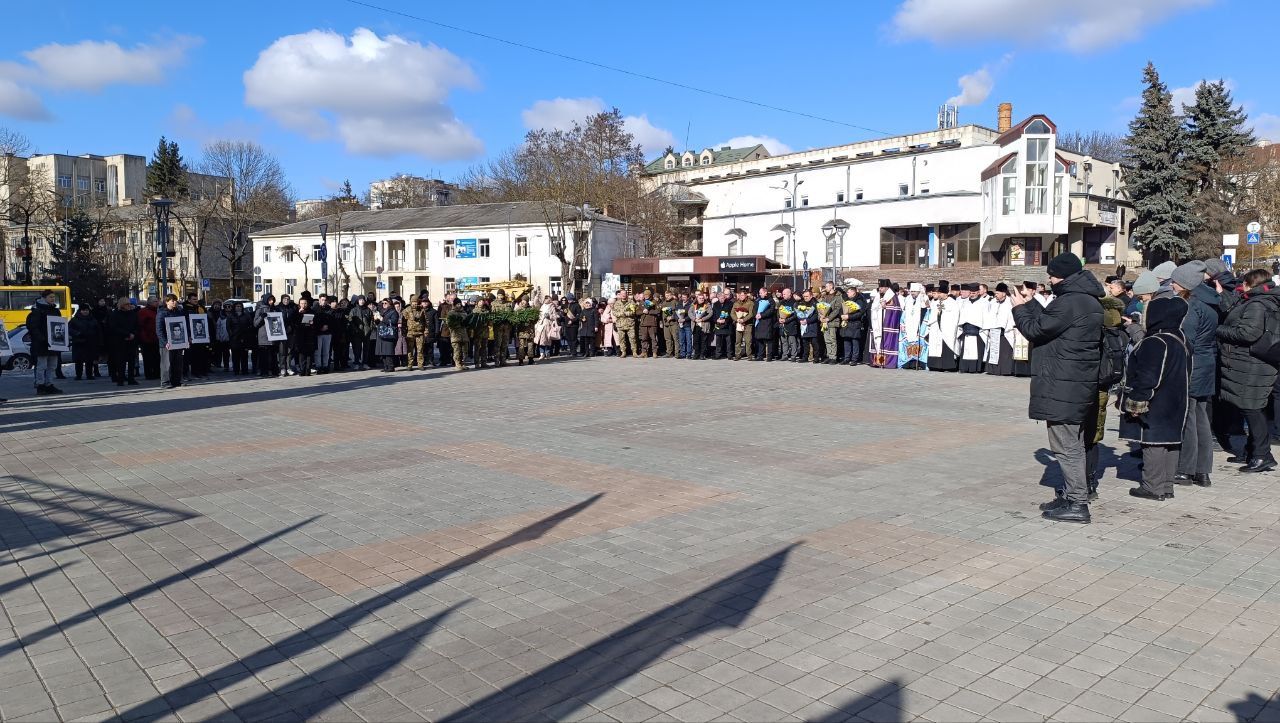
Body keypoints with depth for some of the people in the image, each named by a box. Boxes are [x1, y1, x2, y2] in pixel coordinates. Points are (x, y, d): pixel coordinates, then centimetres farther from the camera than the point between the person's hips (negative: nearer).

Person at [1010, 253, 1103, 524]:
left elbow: (1035, 329, -14)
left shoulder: (1069, 303, -19)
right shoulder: (1089, 301, 14)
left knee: (1066, 445, -5)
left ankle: (1077, 504, -2)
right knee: (1074, 443, 17)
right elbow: (1049, 321, 18)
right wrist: (1029, 304, 20)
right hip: (1081, 383, 11)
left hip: (1062, 387, -11)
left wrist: (1020, 308, 2)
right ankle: (1073, 495, 26)